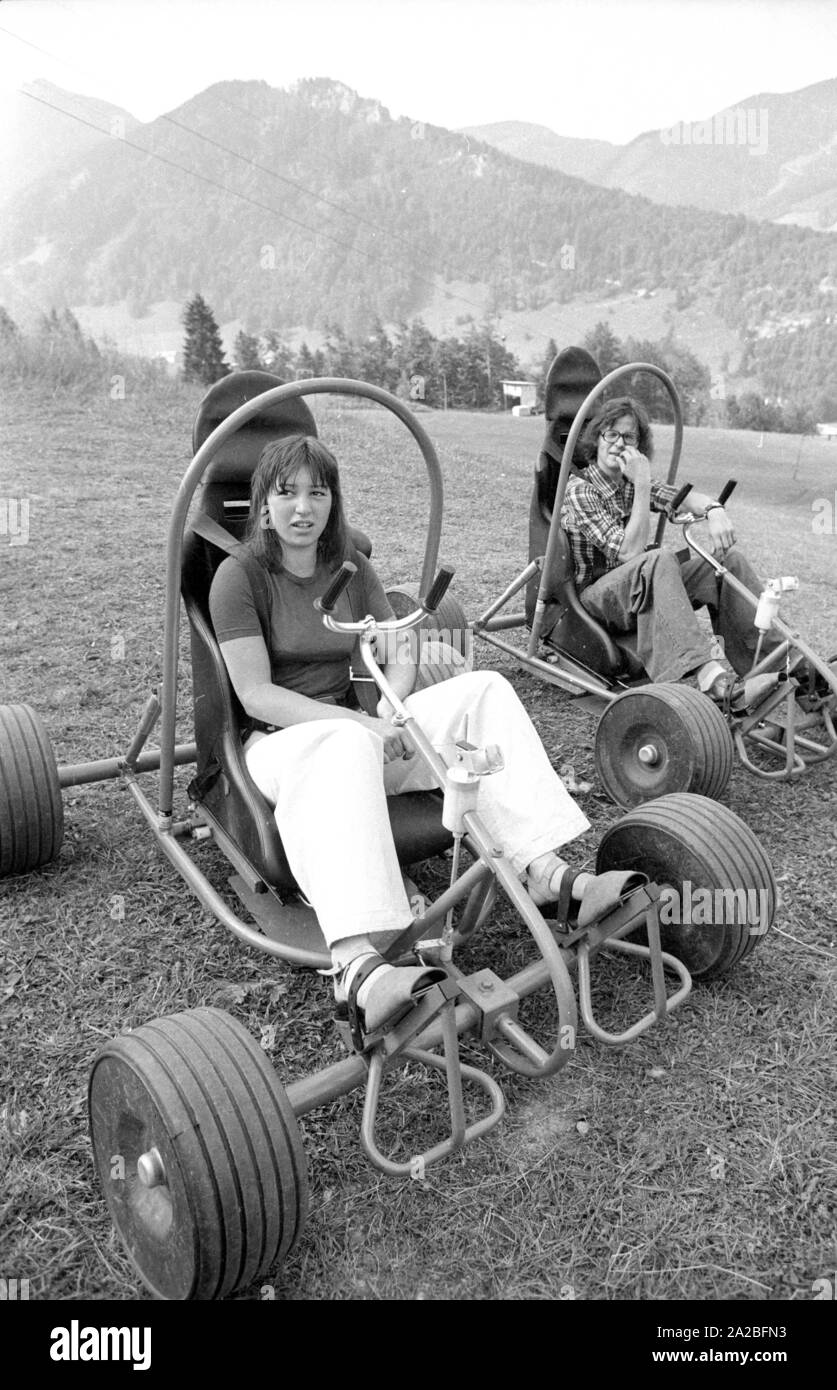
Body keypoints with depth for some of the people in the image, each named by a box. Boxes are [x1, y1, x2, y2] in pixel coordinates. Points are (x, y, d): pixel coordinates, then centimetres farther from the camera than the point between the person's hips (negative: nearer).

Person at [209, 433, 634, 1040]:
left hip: (354, 729, 5)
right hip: (279, 742, -5)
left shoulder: (352, 568, 11)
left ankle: (544, 868, -28)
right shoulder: (239, 576, -6)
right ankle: (358, 967, -60)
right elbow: (256, 694, -14)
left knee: (483, 689, -15)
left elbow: (401, 657, 9)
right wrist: (364, 724, -23)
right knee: (345, 745, -42)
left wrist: (389, 710, -14)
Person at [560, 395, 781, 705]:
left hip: (645, 589, 7)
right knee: (659, 560, -36)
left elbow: (684, 496, -5)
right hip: (594, 595, -7)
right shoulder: (579, 491, -12)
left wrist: (714, 509, -27)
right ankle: (711, 678, -53)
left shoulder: (632, 481, 12)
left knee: (728, 557, -10)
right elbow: (630, 552, -22)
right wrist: (642, 486, -23)